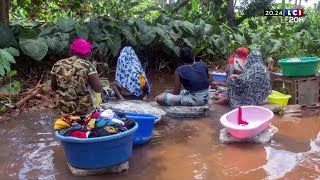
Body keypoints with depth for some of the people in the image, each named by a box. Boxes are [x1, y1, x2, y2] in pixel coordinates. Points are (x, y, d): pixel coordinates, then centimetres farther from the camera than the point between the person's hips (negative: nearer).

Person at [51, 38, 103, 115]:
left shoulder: (57, 65, -2)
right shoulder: (87, 65, -15)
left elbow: (53, 87, 9)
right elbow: (99, 89, -17)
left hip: (64, 109, 4)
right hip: (84, 110, -3)